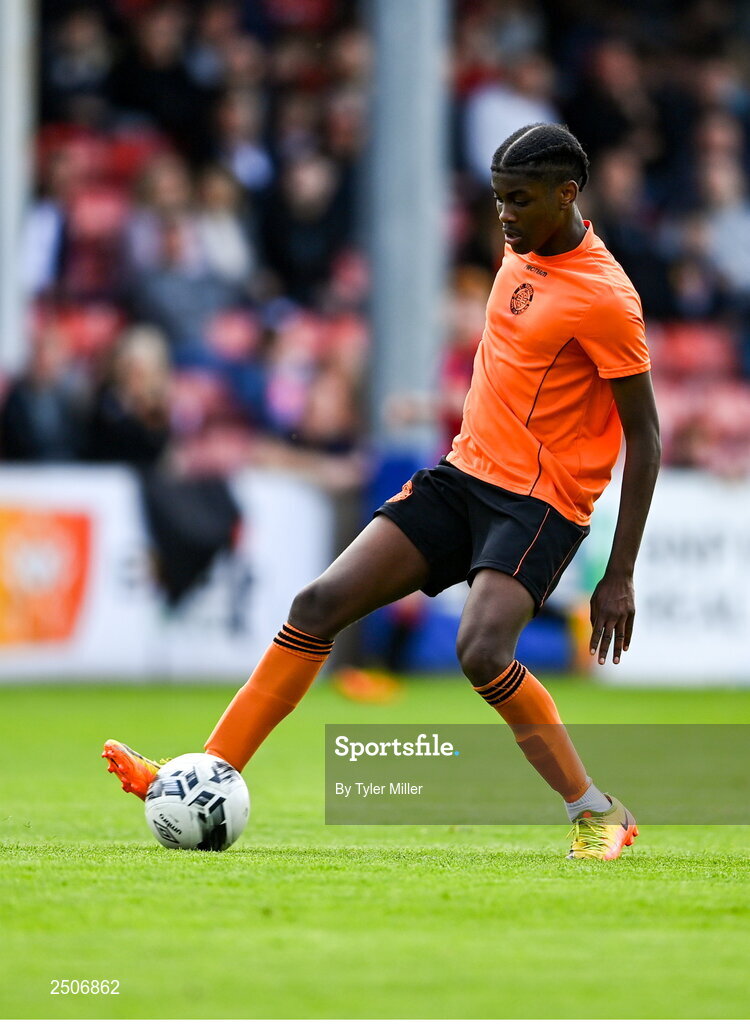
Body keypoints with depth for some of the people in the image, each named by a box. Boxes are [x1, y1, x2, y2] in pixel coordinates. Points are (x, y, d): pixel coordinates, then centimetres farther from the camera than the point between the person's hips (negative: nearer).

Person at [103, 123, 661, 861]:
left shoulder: (605, 298, -16)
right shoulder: (520, 252, 8)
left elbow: (644, 438, -13)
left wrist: (619, 577, -15)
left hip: (539, 504, -8)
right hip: (463, 474, 8)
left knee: (482, 650, -30)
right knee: (320, 605, -4)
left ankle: (597, 814, -12)